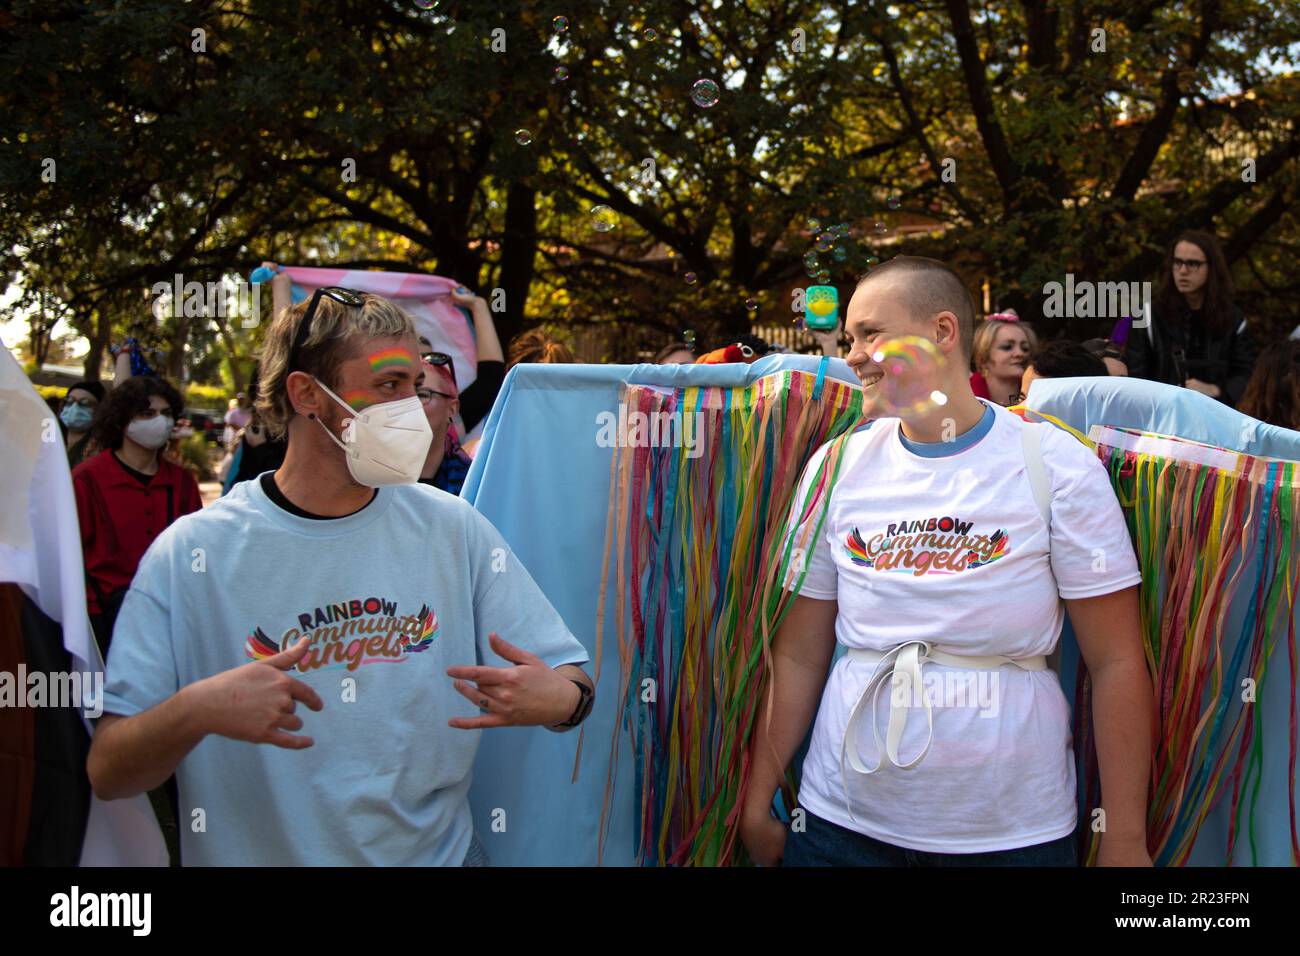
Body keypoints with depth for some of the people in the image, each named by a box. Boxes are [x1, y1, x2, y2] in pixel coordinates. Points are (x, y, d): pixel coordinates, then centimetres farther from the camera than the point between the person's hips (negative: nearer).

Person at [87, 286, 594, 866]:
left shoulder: (452, 530, -1)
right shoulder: (191, 553, -8)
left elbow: (572, 682, -1)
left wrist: (558, 698, -22)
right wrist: (195, 712, -27)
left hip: (438, 851, 1)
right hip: (253, 853, 0)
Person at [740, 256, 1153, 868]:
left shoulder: (1057, 467, -7)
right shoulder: (836, 465, 1)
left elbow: (1116, 664, -6)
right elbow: (798, 656, 3)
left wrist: (1125, 844, -6)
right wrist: (756, 806, 2)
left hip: (1015, 833, -2)